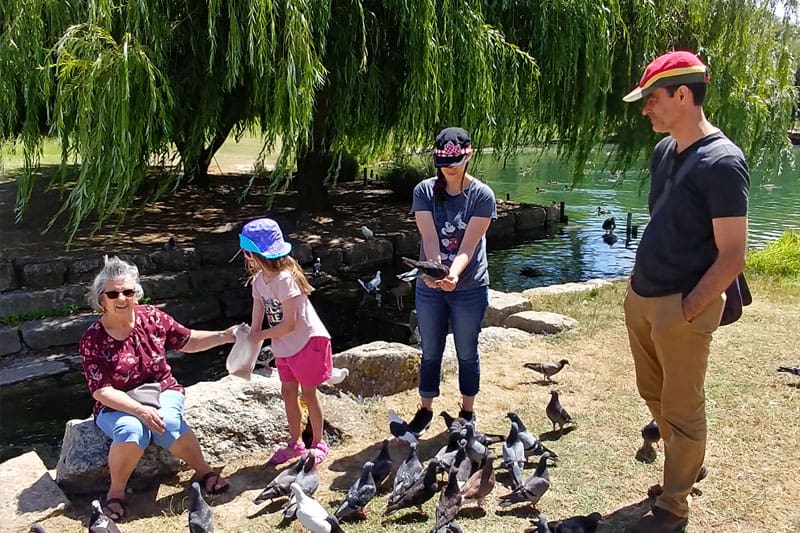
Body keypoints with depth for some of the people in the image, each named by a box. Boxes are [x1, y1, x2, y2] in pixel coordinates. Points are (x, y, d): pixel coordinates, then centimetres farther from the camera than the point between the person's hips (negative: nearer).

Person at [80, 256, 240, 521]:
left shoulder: (153, 317, -6)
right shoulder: (92, 340, -13)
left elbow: (189, 341, 8)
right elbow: (102, 391, -16)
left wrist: (224, 336, -5)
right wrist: (139, 410, -29)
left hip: (163, 392, 2)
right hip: (117, 406, -1)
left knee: (169, 423, -31)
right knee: (132, 431, -34)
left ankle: (203, 470, -7)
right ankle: (116, 491, -8)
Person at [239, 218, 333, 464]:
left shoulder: (285, 279, -26)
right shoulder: (258, 280, -1)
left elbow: (289, 324, -24)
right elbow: (257, 320, 2)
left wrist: (260, 335, -14)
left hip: (307, 342, -8)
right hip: (284, 347, 8)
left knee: (308, 393, 4)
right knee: (288, 391, 14)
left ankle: (318, 444, 21)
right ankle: (295, 442, 30)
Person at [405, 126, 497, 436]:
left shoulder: (482, 195, -10)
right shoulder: (424, 191, -5)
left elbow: (468, 244, -19)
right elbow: (429, 238, -17)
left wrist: (454, 274, -36)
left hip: (470, 288, -1)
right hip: (429, 287, 2)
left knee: (467, 353, 13)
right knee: (431, 352, 14)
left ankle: (467, 411, 31)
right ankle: (425, 410, 31)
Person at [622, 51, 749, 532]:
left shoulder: (721, 162, -17)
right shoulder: (664, 150, 7)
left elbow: (732, 256, -18)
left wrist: (686, 308, -17)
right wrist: (640, 282, 12)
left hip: (682, 308, -8)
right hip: (641, 296, 8)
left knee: (681, 409, 7)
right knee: (653, 394, 22)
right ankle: (689, 465, 45)